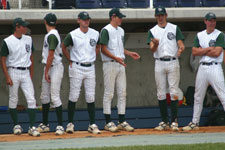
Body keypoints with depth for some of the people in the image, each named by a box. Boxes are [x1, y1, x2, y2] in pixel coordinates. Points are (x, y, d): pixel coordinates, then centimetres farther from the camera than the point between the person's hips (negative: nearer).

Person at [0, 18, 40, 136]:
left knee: (31, 99, -7)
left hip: (26, 73, 4)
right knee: (13, 100, 4)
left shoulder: (28, 40, 9)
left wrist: (31, 74, 14)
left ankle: (32, 127, -8)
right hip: (13, 72, -4)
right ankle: (16, 125, 17)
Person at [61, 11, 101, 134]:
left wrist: (93, 58, 13)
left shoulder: (95, 34, 5)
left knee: (90, 97, 2)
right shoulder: (73, 35, -6)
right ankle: (70, 123, 5)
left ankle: (92, 125, 3)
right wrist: (70, 61, 4)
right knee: (74, 96, -3)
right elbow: (63, 47, 7)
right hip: (76, 68, -3)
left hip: (90, 68, 3)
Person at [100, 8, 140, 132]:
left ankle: (122, 121, 8)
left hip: (120, 65, 8)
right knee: (109, 93, -4)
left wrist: (130, 53, 10)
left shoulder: (121, 31, 18)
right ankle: (108, 122, -2)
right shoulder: (106, 30, -8)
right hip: (110, 64, -8)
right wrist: (116, 58, -22)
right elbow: (103, 49, -13)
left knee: (122, 93, 5)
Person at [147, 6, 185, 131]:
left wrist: (180, 49, -22)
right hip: (159, 63, 2)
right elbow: (152, 49, -1)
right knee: (161, 93, 2)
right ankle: (164, 122, 7)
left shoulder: (174, 28, 9)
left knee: (174, 92, -8)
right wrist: (155, 44, -25)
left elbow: (181, 44, 1)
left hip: (173, 63, -2)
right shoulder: (152, 31, 10)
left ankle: (174, 121, -7)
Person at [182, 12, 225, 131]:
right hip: (202, 67, 5)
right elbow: (194, 52, 2)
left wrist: (202, 51, -3)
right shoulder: (200, 35, 13)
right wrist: (209, 49, -6)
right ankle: (195, 123, 20)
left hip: (215, 67, -5)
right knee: (198, 97, 11)